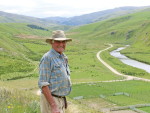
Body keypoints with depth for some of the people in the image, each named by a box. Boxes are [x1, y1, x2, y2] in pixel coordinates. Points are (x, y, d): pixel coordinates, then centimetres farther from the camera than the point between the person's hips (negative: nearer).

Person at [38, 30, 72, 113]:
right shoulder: (47, 58, -15)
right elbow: (43, 84, -20)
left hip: (61, 100, 9)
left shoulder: (64, 58, 12)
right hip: (50, 100, -9)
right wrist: (53, 105, -24)